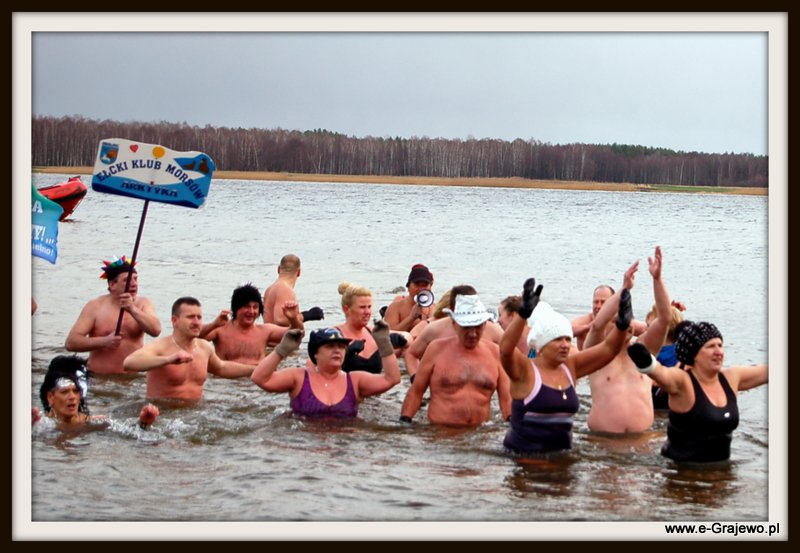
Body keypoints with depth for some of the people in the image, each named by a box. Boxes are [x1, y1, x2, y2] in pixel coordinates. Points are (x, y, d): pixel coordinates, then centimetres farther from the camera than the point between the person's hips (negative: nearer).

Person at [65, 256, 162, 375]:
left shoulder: (143, 303, 7)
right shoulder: (95, 306, 0)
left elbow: (156, 331, -11)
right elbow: (70, 343, -6)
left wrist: (132, 309, -22)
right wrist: (104, 341, -19)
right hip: (100, 378, -2)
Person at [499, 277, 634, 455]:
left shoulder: (570, 367, 11)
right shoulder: (524, 370, -6)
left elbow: (608, 348, 11)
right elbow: (506, 349, -25)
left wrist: (622, 324, -7)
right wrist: (524, 313, -37)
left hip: (561, 452, 5)